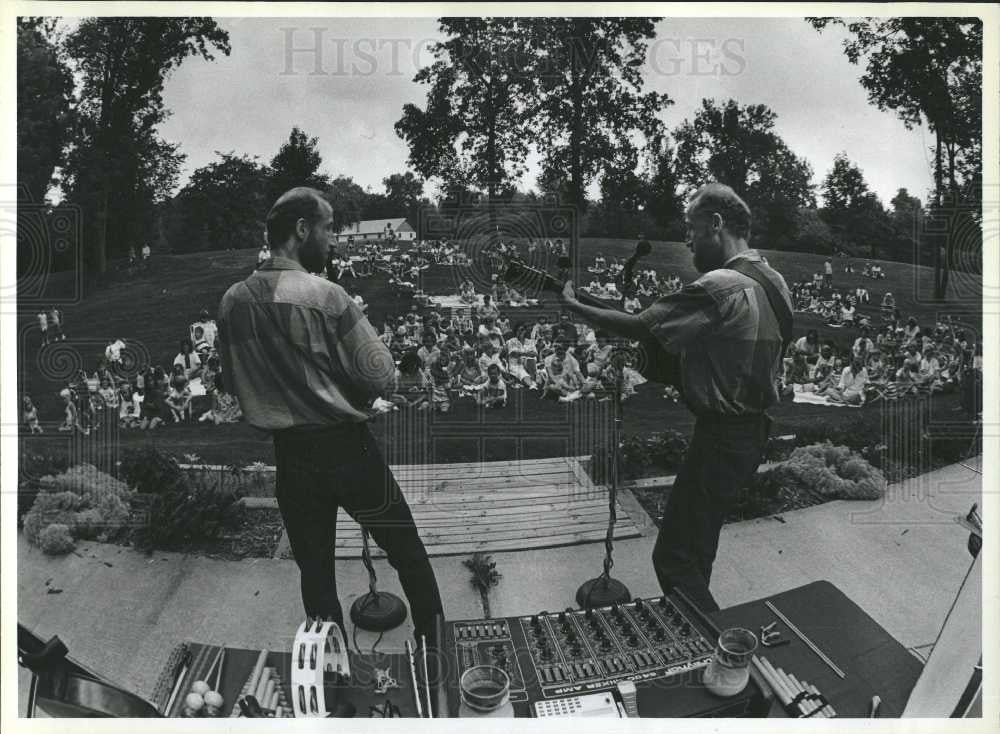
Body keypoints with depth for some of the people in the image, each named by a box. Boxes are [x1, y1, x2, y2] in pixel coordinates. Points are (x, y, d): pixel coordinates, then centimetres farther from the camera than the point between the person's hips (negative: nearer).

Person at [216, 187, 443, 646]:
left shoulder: (232, 303, -2)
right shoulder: (326, 296, -18)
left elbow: (234, 384, 9)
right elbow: (382, 376, -14)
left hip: (289, 455, 5)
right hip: (346, 448, -4)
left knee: (315, 571, 17)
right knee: (408, 554, 14)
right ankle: (438, 651, 27)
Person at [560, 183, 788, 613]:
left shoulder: (720, 287, -22)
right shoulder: (773, 280, 9)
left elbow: (639, 327, -19)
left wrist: (574, 306, -7)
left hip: (721, 440, -10)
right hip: (753, 430, 10)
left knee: (674, 558, -1)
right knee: (698, 548, 23)